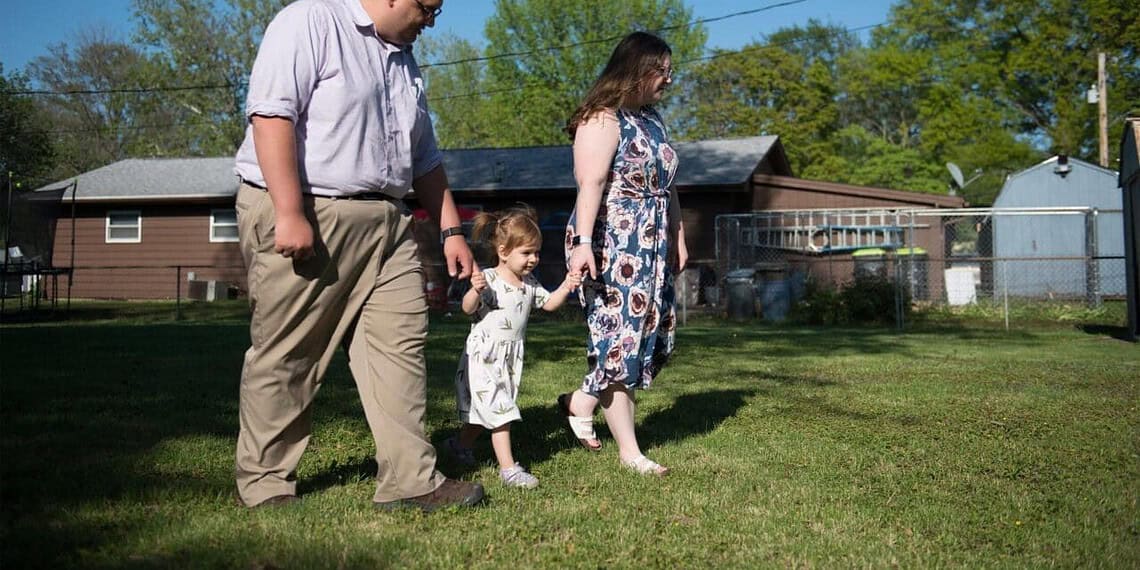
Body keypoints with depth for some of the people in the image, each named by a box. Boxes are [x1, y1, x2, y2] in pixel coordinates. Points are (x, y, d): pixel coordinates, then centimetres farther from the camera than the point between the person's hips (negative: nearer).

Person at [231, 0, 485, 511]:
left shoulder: (404, 60, 21)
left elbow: (423, 157, 26)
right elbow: (271, 114, -16)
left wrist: (451, 228, 20)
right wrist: (290, 214, -23)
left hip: (383, 222, 8)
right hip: (303, 215, -7)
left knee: (400, 346, -1)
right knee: (283, 357, 1)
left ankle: (410, 480, 3)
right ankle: (265, 487, 14)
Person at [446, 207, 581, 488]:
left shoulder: (530, 284, 7)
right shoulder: (488, 279, -15)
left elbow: (549, 303, 14)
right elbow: (468, 309, -18)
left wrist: (566, 286, -2)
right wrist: (475, 291, -38)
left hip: (512, 357, 7)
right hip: (484, 357, -7)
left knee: (484, 411, 19)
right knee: (500, 411, -10)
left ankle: (461, 444, 41)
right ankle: (508, 468, -6)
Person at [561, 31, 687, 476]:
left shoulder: (653, 119, 16)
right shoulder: (603, 119, -11)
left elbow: (666, 185, 21)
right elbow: (591, 183, -22)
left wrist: (678, 238, 21)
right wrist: (582, 242, -30)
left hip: (651, 248, 9)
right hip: (611, 247, -9)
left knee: (652, 336, 9)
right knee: (620, 337, -5)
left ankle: (581, 401, 23)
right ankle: (629, 450, 7)